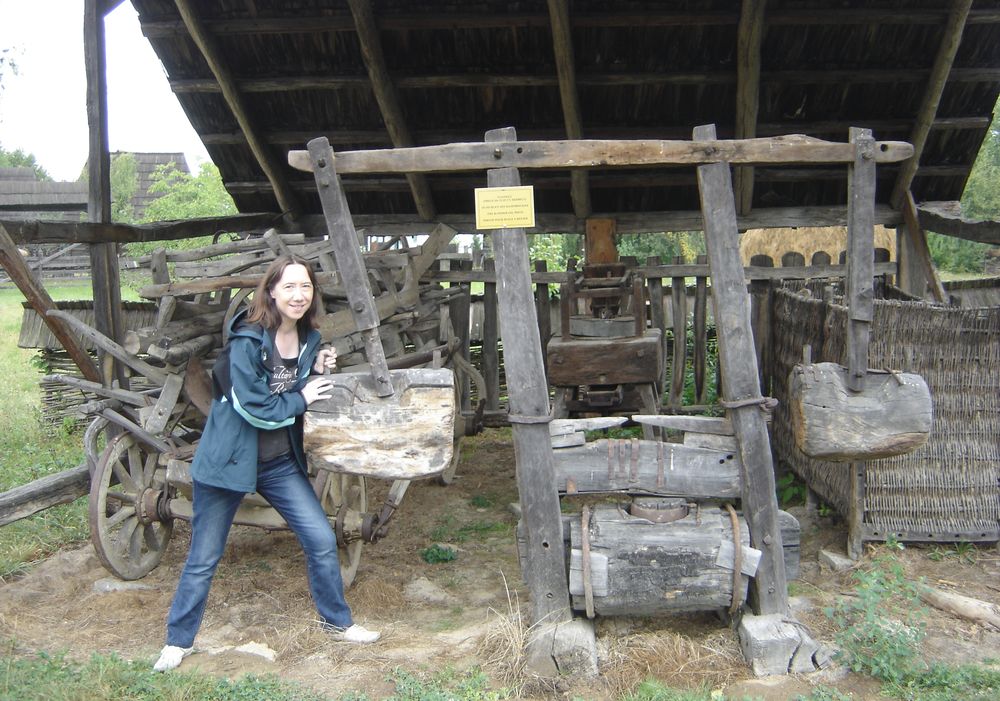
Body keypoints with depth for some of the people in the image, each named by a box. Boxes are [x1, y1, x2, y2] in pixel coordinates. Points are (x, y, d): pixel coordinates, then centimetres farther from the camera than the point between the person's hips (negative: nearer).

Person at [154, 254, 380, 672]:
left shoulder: (308, 340, 1)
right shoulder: (247, 340, -20)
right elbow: (254, 408, -22)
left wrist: (319, 371, -6)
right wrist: (301, 398, -13)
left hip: (281, 462, 6)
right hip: (229, 460, -5)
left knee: (322, 541, 5)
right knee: (203, 558, 8)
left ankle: (337, 621, 26)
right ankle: (178, 641, 28)